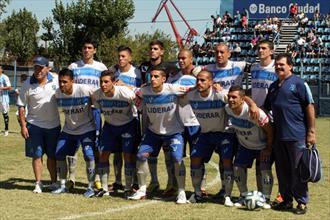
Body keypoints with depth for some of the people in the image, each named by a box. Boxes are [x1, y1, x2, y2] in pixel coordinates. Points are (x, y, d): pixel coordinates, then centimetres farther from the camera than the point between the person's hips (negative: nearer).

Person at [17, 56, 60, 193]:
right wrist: (23, 126, -8)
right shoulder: (28, 84, -8)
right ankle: (38, 184, 12)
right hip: (34, 125, -1)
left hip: (53, 125, 1)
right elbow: (21, 106, -5)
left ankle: (54, 182, 22)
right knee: (37, 155, 3)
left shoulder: (56, 81, -5)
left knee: (52, 156, 10)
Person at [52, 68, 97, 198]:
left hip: (87, 129, -5)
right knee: (59, 155, 3)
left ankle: (90, 187, 1)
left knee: (89, 156, -14)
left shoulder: (85, 90, -25)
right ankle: (63, 186, 18)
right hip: (68, 130, 5)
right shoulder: (58, 93, -9)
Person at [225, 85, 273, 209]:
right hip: (244, 145, 6)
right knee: (238, 167, -1)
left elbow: (269, 129, -25)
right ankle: (244, 196, 17)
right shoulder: (228, 109, -18)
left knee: (265, 170, -14)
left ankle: (266, 199, 4)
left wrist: (268, 148, -17)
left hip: (262, 146, -5)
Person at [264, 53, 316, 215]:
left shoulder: (298, 83, -4)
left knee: (298, 170, -2)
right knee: (282, 170, 11)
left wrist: (311, 132, -11)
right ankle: (286, 200, 22)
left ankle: (302, 202, 7)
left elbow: (310, 107, -7)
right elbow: (266, 108, 27)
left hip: (297, 135, -6)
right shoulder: (273, 86, 16)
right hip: (279, 135, 7)